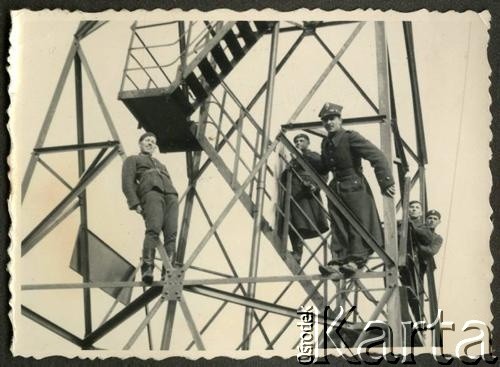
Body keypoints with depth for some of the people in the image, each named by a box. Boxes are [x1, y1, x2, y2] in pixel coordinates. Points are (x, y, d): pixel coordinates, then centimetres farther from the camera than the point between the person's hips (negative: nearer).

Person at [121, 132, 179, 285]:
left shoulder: (161, 165, 42)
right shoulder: (132, 160, 25)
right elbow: (127, 182, 7)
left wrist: (175, 208, 11)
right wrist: (135, 203, -10)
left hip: (170, 195, 5)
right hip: (150, 192, -5)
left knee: (171, 233, -17)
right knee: (154, 229, -30)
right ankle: (147, 269, -40)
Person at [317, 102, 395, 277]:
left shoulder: (351, 137, -10)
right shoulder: (325, 143, 13)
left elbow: (377, 156, -16)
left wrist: (386, 182, -21)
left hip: (354, 187, -7)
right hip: (336, 189, 7)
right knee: (338, 227, 1)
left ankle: (357, 259, -8)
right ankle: (339, 260, -2)